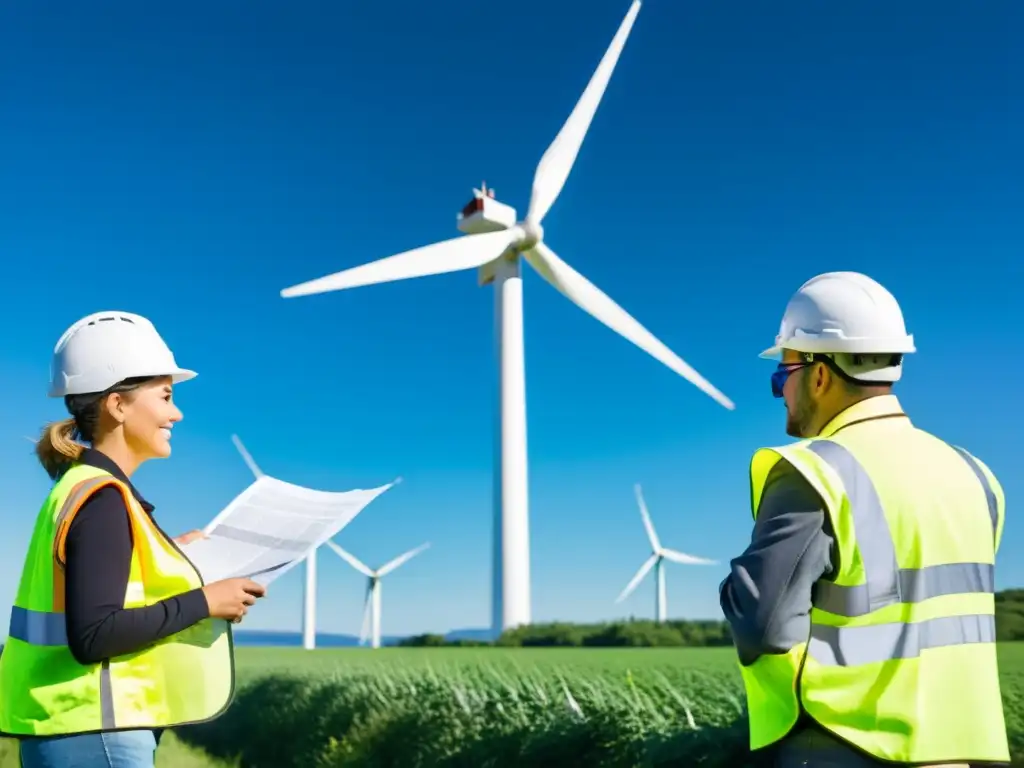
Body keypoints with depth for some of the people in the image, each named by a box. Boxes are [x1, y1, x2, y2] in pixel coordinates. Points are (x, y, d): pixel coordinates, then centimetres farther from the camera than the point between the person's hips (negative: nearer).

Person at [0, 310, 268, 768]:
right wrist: (203, 602, -18)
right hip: (93, 731, -10)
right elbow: (92, 636, -24)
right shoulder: (102, 501, -17)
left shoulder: (83, 489, 10)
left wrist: (169, 556, 13)